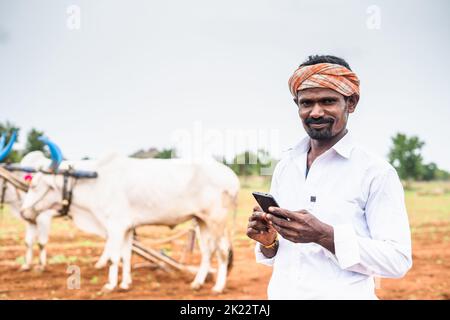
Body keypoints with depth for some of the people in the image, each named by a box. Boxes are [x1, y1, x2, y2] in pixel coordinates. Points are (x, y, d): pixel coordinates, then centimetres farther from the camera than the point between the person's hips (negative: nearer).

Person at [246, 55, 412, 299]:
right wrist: (268, 242, -8)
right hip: (281, 293, 5)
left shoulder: (376, 172, -10)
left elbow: (398, 261, -16)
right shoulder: (284, 168, 5)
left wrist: (325, 236, -24)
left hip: (344, 294, -5)